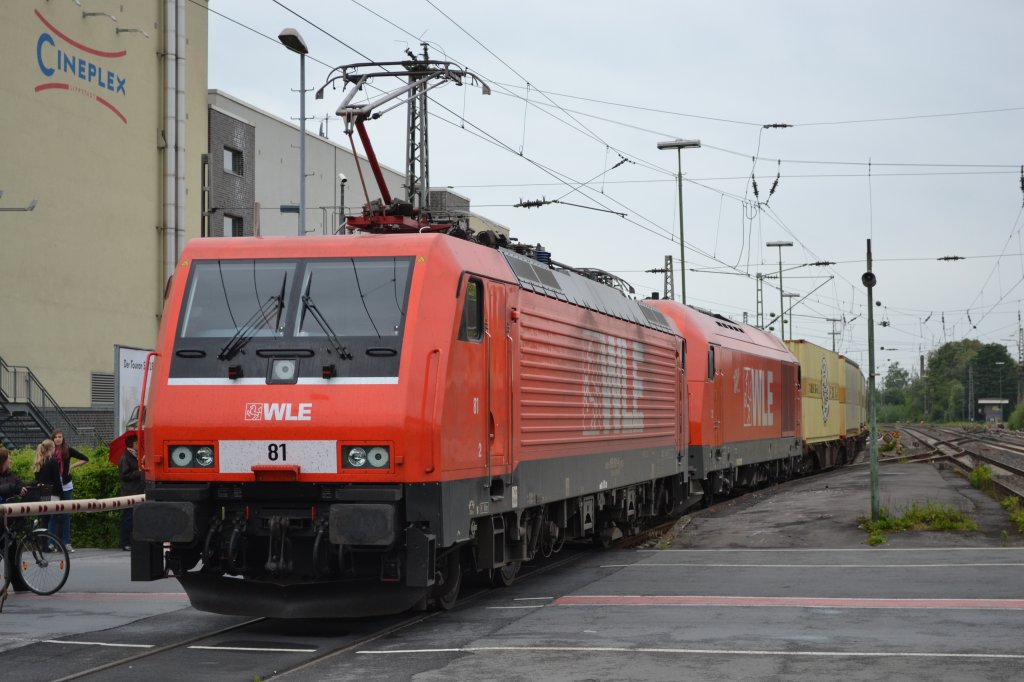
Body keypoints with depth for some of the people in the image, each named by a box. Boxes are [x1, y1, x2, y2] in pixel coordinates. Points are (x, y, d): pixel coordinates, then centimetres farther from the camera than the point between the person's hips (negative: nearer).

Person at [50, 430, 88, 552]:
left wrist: (72, 465, -1)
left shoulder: (68, 450, 2)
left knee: (66, 514, 4)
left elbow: (85, 459, 8)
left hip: (66, 486, 1)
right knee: (53, 514, -1)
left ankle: (66, 542, 7)